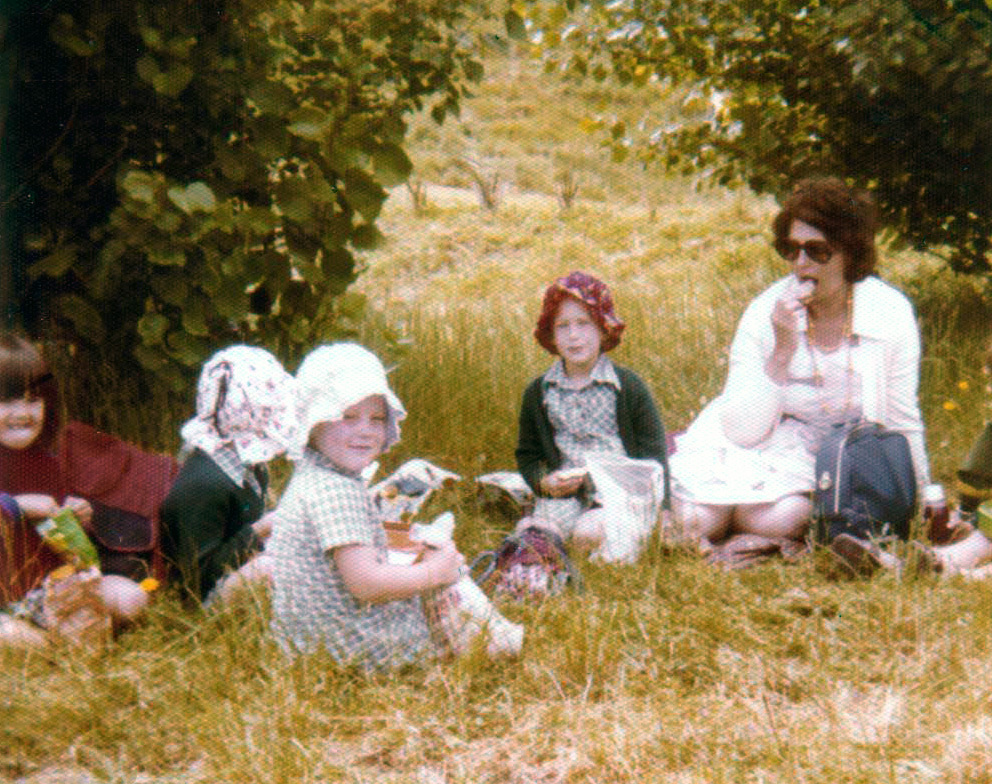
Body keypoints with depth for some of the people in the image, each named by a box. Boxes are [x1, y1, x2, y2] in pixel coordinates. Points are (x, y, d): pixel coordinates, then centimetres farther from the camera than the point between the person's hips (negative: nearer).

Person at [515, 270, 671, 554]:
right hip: (565, 493, 1)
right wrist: (543, 483, -3)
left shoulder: (629, 386, 2)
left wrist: (661, 510, -6)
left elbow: (653, 453, 5)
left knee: (590, 533, -30)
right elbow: (527, 454, 19)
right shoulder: (538, 392, 9)